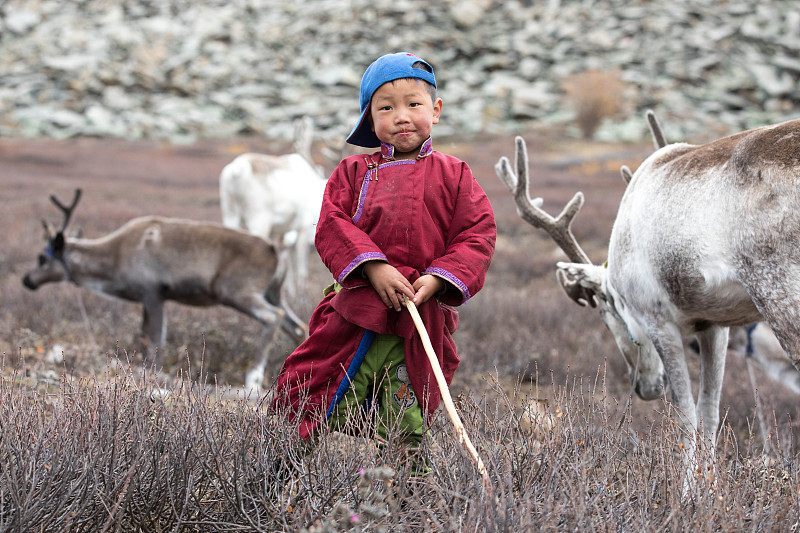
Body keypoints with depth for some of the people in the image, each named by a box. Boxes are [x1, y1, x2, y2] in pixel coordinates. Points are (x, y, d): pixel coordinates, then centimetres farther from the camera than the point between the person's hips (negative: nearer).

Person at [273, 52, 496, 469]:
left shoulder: (453, 175, 8)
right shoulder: (354, 172, 11)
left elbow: (478, 235, 1)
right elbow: (332, 225, -1)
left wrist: (438, 279, -13)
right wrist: (373, 267, -16)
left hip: (425, 310, -1)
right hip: (356, 309, 1)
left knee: (406, 417, 1)